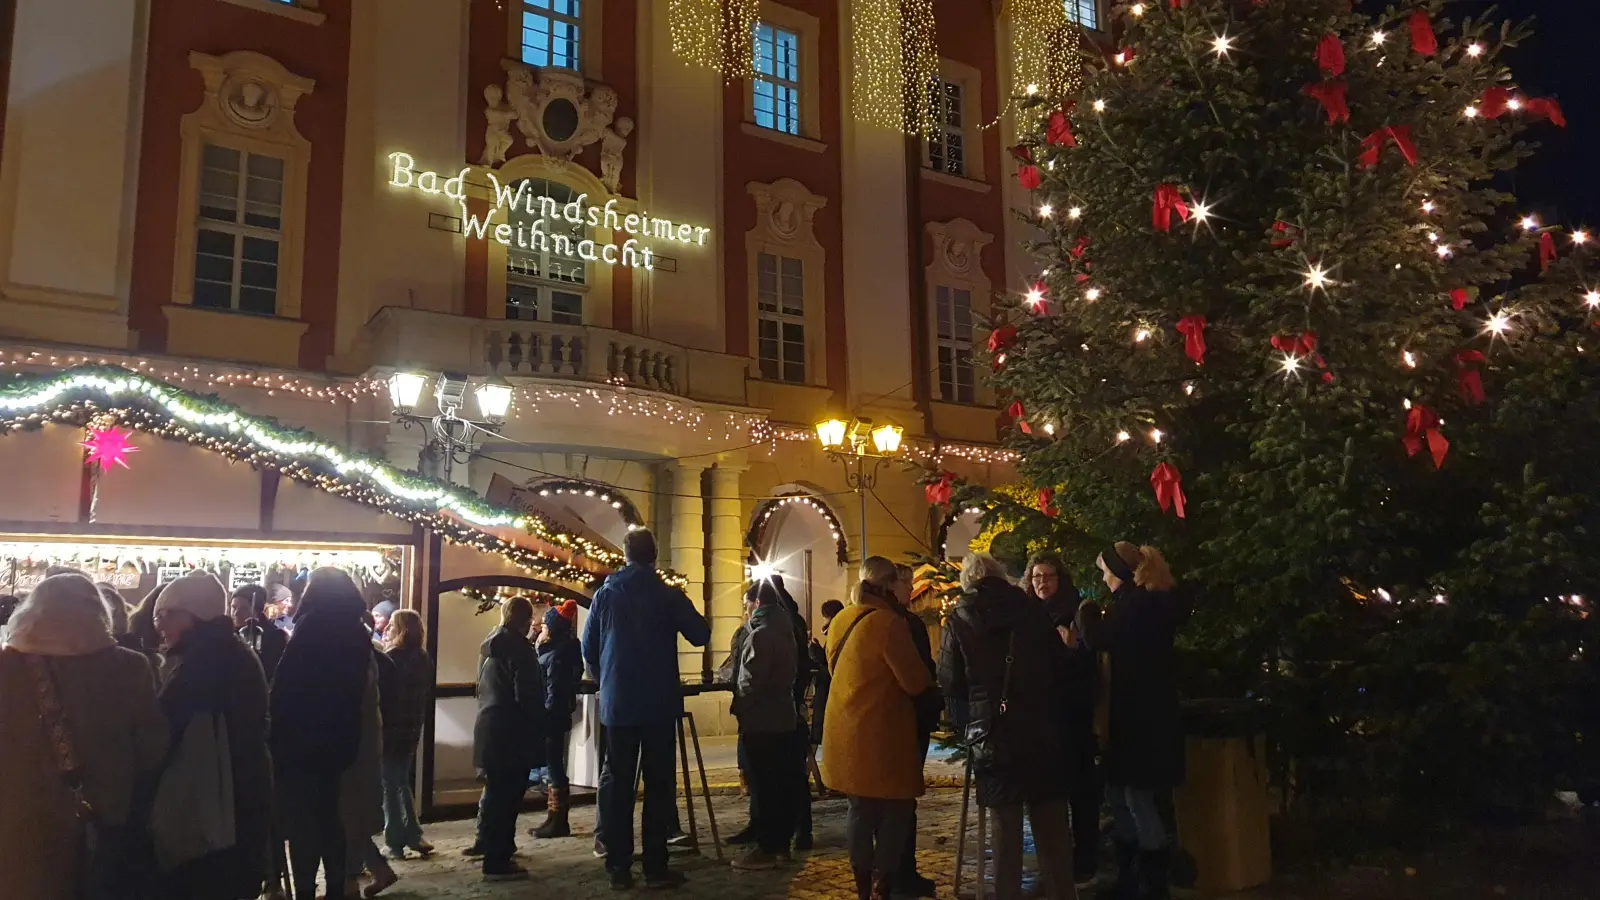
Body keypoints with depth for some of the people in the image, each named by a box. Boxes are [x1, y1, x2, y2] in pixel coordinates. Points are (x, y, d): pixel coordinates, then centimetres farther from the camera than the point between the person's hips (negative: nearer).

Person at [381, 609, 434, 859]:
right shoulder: (423, 659, 7)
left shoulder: (393, 657, -15)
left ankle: (395, 842, 6)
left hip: (391, 728, -7)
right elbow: (428, 697, 12)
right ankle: (413, 835, 17)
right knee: (402, 781, 18)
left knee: (390, 784, 2)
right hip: (411, 728, 7)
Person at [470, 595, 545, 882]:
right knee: (506, 795, -4)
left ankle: (487, 843, 30)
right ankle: (497, 861, -1)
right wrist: (537, 734, -9)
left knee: (495, 790, 19)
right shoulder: (519, 647, -14)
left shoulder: (489, 644, 13)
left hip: (490, 727, 9)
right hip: (512, 732, -9)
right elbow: (528, 695, -18)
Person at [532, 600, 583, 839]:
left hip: (552, 720, -10)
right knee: (552, 768, 14)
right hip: (553, 719, 10)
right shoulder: (555, 651, 12)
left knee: (554, 768, -3)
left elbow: (555, 694, -20)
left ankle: (558, 821, 3)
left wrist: (545, 719, -19)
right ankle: (554, 819, 21)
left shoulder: (556, 655, -18)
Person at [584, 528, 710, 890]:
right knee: (658, 784, 3)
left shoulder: (605, 594, 3)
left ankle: (619, 868, 9)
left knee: (619, 785, 7)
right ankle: (655, 867, 3)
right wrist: (678, 615, 17)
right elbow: (700, 636, -2)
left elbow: (588, 647, 8)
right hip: (659, 704, -2)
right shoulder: (668, 594, -5)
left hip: (616, 704, 2)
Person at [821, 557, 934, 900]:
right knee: (895, 811, 2)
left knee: (861, 810, 15)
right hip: (881, 736, -8)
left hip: (846, 733, 8)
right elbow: (916, 682, -14)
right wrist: (931, 682, 7)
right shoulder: (888, 622, -17)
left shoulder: (840, 621, 8)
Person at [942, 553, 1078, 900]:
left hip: (994, 733, -2)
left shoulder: (959, 620, -1)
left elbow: (950, 683, -1)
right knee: (1052, 826, 10)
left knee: (1006, 826, 6)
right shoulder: (1034, 612, 4)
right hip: (1042, 731, 2)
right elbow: (1060, 671, 8)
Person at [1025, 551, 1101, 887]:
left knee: (1080, 785, 2)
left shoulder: (1076, 612, -5)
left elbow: (1092, 664, -7)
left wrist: (1074, 647, -27)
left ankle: (1084, 863, 11)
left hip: (1073, 712, -3)